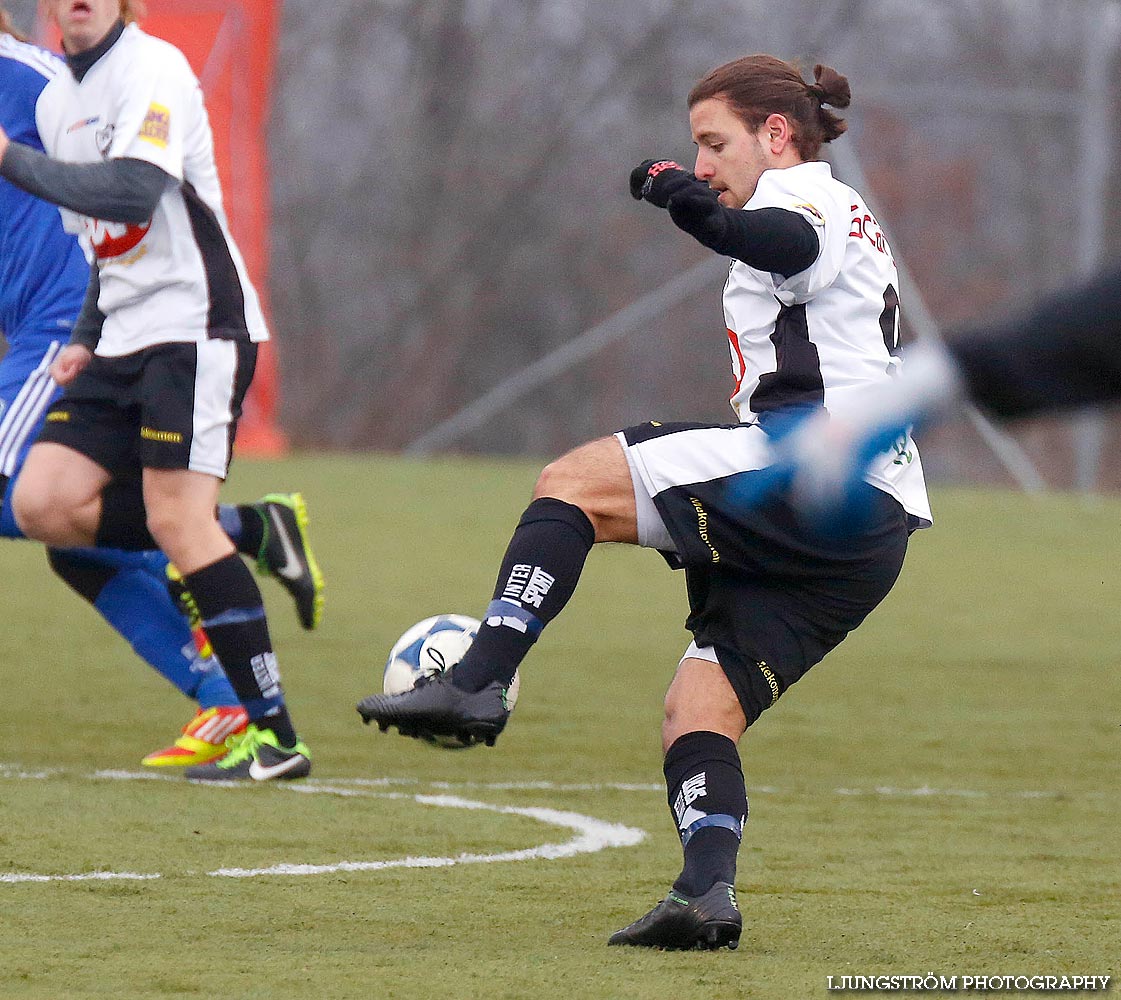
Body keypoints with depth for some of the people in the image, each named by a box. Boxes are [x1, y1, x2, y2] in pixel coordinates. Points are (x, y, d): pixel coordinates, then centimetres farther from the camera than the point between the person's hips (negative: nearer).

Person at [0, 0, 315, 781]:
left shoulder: (153, 71, -11)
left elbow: (131, 194, -27)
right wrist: (87, 337, 13)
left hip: (198, 327, -8)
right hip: (126, 338, 8)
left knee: (175, 518, -16)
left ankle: (275, 738, -12)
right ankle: (251, 529, 7)